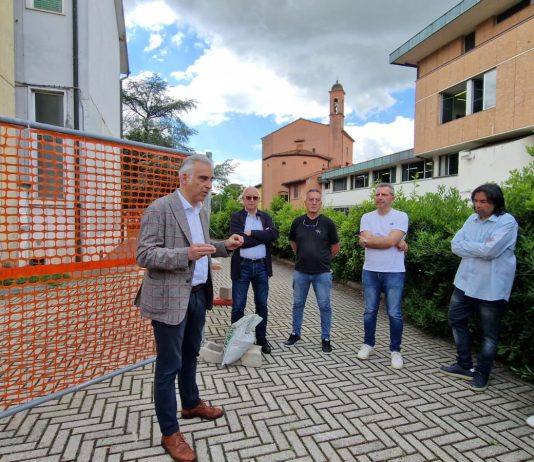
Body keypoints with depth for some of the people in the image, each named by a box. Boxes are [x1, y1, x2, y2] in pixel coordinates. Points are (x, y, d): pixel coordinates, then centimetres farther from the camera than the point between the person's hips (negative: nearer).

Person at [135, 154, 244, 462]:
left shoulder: (202, 211, 9)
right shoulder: (159, 209, -16)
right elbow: (144, 256, -19)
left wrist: (224, 246, 2)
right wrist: (186, 254, -32)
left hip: (198, 294, 8)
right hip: (170, 298, -8)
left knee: (190, 355, 24)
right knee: (169, 365, 6)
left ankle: (191, 404, 45)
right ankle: (170, 433, 23)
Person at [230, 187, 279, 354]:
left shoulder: (266, 217, 8)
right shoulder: (236, 217, -2)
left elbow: (274, 234, -10)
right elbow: (238, 239, -18)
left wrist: (251, 233, -16)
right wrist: (262, 236, -12)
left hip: (261, 266, 3)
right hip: (242, 266, -3)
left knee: (262, 305, 12)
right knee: (238, 306, 5)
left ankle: (261, 338, 27)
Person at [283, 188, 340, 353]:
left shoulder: (328, 223, -7)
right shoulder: (297, 222, 0)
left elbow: (335, 247, 4)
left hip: (322, 273, -2)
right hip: (300, 272, 2)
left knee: (324, 306, 6)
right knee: (298, 304, 14)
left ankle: (325, 338, 22)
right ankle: (295, 334, 30)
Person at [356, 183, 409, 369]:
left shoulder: (401, 216, -4)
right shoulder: (367, 217, 5)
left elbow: (391, 240, -18)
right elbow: (366, 241, -11)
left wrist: (369, 240, -7)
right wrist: (396, 243, -13)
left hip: (394, 273, -3)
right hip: (370, 272, 3)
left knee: (394, 314, 4)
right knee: (369, 311, 12)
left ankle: (395, 350, 21)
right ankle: (368, 344, 30)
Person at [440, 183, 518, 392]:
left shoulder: (507, 222, -13)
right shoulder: (472, 219, 7)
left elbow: (490, 251, -25)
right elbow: (455, 245, -1)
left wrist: (467, 245, -9)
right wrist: (480, 249, -15)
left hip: (491, 287, -7)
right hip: (465, 281, 7)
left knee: (489, 333, 8)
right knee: (456, 320, 15)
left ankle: (481, 373, 26)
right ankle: (464, 365, 30)